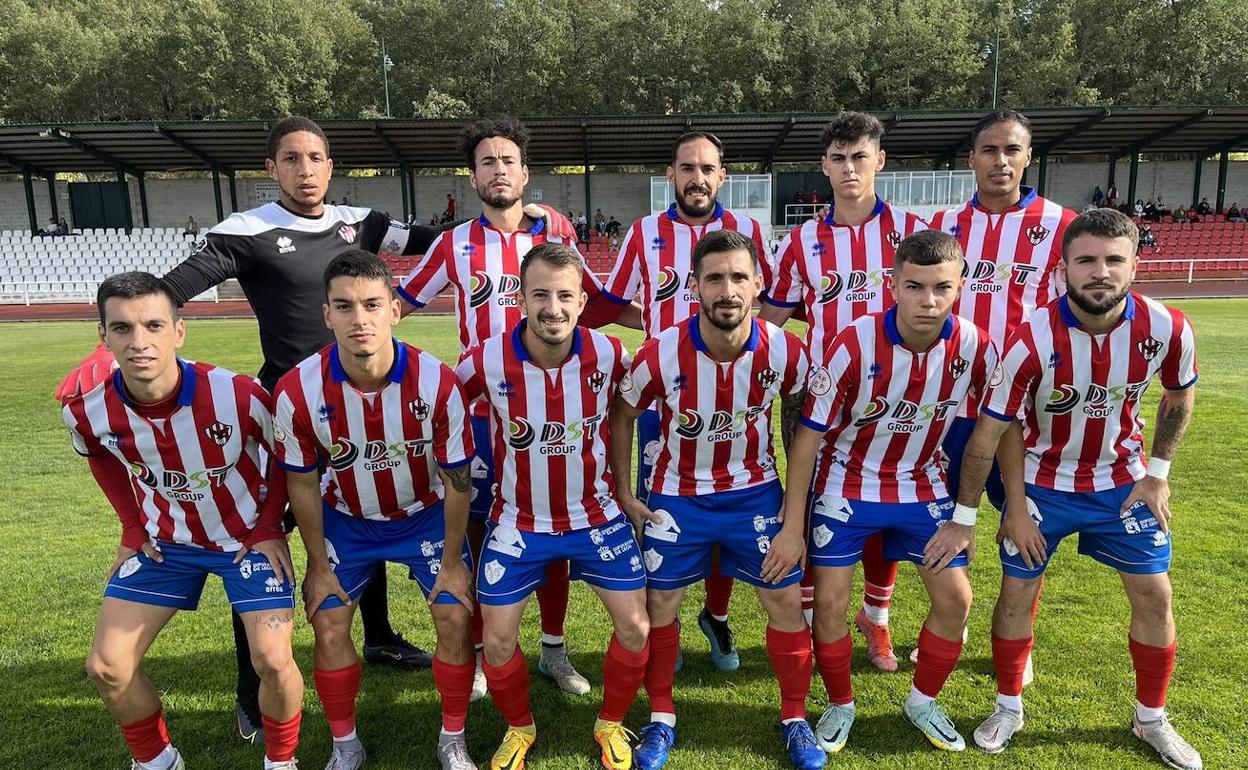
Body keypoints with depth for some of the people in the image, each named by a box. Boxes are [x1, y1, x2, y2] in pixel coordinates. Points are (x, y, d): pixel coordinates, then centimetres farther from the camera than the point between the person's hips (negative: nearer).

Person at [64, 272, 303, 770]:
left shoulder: (238, 396, -29)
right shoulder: (87, 411, -18)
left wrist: (268, 530, -12)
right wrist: (134, 529, 3)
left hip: (249, 537, -3)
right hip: (164, 542, 4)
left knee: (272, 661, -14)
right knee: (106, 667, 3)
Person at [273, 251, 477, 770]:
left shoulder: (436, 382, -28)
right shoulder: (298, 391, -25)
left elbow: (457, 479, -16)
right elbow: (302, 484, -9)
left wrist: (452, 562, -10)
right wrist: (318, 566, -3)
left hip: (426, 514, -1)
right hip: (346, 519, 1)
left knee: (455, 616, -7)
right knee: (328, 627, -2)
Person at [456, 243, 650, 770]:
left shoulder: (608, 354, -14)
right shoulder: (485, 362, -20)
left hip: (596, 516, 1)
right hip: (517, 522, -1)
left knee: (635, 628, 1)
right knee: (497, 640, 4)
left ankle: (611, 724, 29)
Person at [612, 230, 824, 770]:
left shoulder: (784, 351, -18)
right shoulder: (661, 354, -22)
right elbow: (621, 415, -4)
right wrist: (622, 493, -4)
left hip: (756, 492, 1)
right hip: (678, 496, 0)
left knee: (786, 599, 5)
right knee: (660, 602, 6)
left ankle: (795, 718, 29)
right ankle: (661, 719, 30)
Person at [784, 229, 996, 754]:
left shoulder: (976, 348, -15)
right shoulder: (854, 346, -25)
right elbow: (809, 433, -18)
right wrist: (793, 519, -16)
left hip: (922, 485, 3)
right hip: (847, 485, -3)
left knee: (955, 599, 2)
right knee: (830, 602, -4)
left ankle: (923, 702, 27)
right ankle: (840, 705, 23)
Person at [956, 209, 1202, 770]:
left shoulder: (1167, 329, -18)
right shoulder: (1034, 340, -28)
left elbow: (1180, 394, 6)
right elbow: (986, 436, -20)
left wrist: (1157, 473, 2)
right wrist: (964, 515, -16)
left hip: (1122, 481, 3)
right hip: (1041, 483, -3)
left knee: (1154, 596, 8)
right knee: (1016, 591, 3)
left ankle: (1151, 719, 33)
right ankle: (1008, 708, 27)